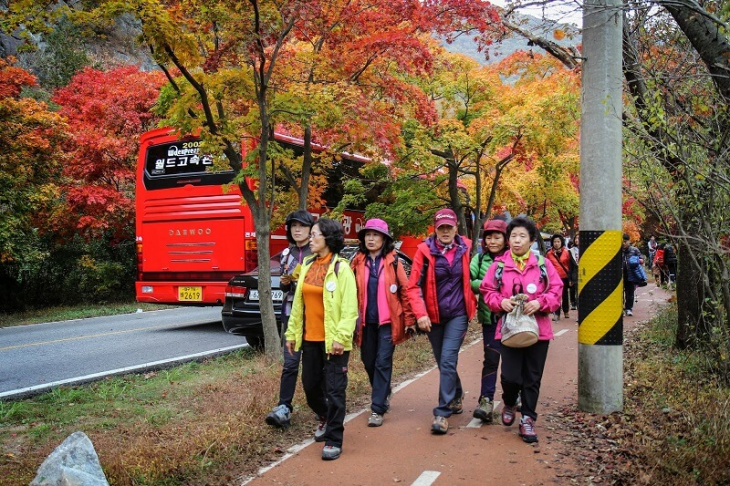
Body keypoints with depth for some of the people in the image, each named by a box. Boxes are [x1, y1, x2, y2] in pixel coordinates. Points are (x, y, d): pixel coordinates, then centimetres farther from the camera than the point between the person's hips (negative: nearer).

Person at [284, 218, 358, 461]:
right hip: (310, 338, 7)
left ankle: (334, 440, 11)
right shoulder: (308, 265, 9)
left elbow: (349, 307, -14)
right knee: (310, 385, 17)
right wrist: (292, 333, 11)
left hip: (333, 340, -6)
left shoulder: (341, 267, -9)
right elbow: (297, 302, 12)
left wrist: (341, 337, -20)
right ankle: (325, 418, 44)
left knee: (334, 390, -1)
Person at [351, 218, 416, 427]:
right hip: (366, 321, 3)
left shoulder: (392, 261, -1)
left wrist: (409, 319, -5)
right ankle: (384, 395, 38)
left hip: (388, 321, -3)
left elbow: (405, 290, -2)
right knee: (368, 362, 13)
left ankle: (378, 409, 4)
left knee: (383, 363, -4)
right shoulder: (358, 261, 5)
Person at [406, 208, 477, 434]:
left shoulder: (466, 248, -3)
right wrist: (421, 313, -19)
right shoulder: (425, 250, -9)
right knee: (443, 362, 15)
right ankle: (456, 397, 41)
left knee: (447, 361, -12)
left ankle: (442, 412, -4)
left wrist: (473, 303, 9)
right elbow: (414, 285, -9)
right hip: (433, 315, 1)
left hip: (458, 314, -1)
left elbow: (472, 278, 13)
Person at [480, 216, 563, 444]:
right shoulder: (499, 265, 2)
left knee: (532, 378, 7)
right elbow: (487, 291, 6)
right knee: (510, 376, -7)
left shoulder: (543, 264, 3)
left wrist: (540, 303, -14)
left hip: (538, 329, 1)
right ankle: (509, 404, 26)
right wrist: (500, 302, -13)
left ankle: (527, 419, 23)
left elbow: (556, 291, 3)